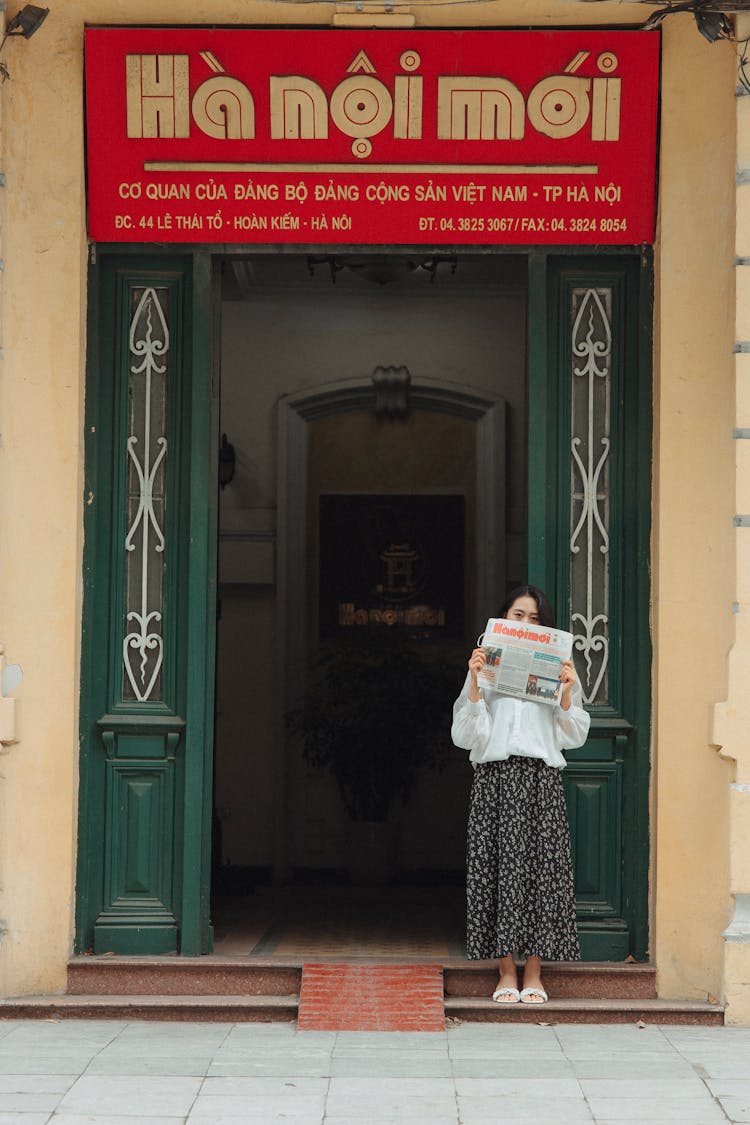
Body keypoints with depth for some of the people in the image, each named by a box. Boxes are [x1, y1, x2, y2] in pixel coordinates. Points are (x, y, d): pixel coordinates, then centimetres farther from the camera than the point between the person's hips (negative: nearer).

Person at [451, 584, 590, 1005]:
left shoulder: (557, 668, 12)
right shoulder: (487, 668, 10)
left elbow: (574, 736, 8)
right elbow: (466, 735, 1)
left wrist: (566, 692, -5)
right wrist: (475, 683, -8)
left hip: (541, 779, 0)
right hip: (495, 777, 0)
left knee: (540, 867, -3)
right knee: (499, 868, -3)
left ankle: (534, 974, 4)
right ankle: (507, 974, 4)